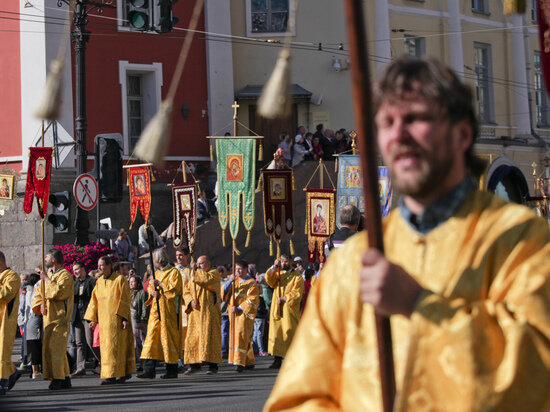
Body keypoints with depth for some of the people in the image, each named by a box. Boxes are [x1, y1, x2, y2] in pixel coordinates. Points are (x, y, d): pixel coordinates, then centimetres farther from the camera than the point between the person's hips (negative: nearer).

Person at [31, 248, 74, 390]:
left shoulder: (65, 275, -7)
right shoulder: (49, 274, 19)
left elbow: (57, 292, -23)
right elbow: (38, 294, 21)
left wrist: (47, 280, -11)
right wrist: (40, 305, 1)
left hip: (60, 318, -9)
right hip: (49, 317, 9)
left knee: (55, 347, -17)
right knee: (49, 348, 6)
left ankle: (58, 378, -17)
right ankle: (65, 380, 10)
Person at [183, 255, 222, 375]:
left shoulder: (214, 273, 1)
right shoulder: (194, 276, 21)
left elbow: (206, 279, -21)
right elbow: (186, 292, 12)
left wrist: (196, 269, -9)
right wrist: (191, 301, -7)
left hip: (208, 311, -6)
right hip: (195, 311, 7)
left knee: (209, 336, -10)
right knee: (193, 337, 3)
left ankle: (213, 365, -9)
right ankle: (195, 364, 8)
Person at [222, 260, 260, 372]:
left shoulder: (251, 283, -3)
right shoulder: (234, 280, 14)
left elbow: (252, 300, -10)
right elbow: (224, 291, 3)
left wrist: (239, 308, -17)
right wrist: (230, 281, -13)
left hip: (245, 313, -6)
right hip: (234, 313, 6)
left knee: (241, 335, -15)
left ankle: (240, 362, -20)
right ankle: (250, 362, 18)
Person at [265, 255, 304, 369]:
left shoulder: (297, 277, 4)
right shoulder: (277, 274, 16)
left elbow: (297, 293, -7)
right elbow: (269, 279, -5)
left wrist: (283, 298, -16)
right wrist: (274, 267, -17)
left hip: (289, 311, -4)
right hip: (277, 310, 4)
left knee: (289, 334, -6)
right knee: (276, 334, -1)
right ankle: (277, 360, -1)